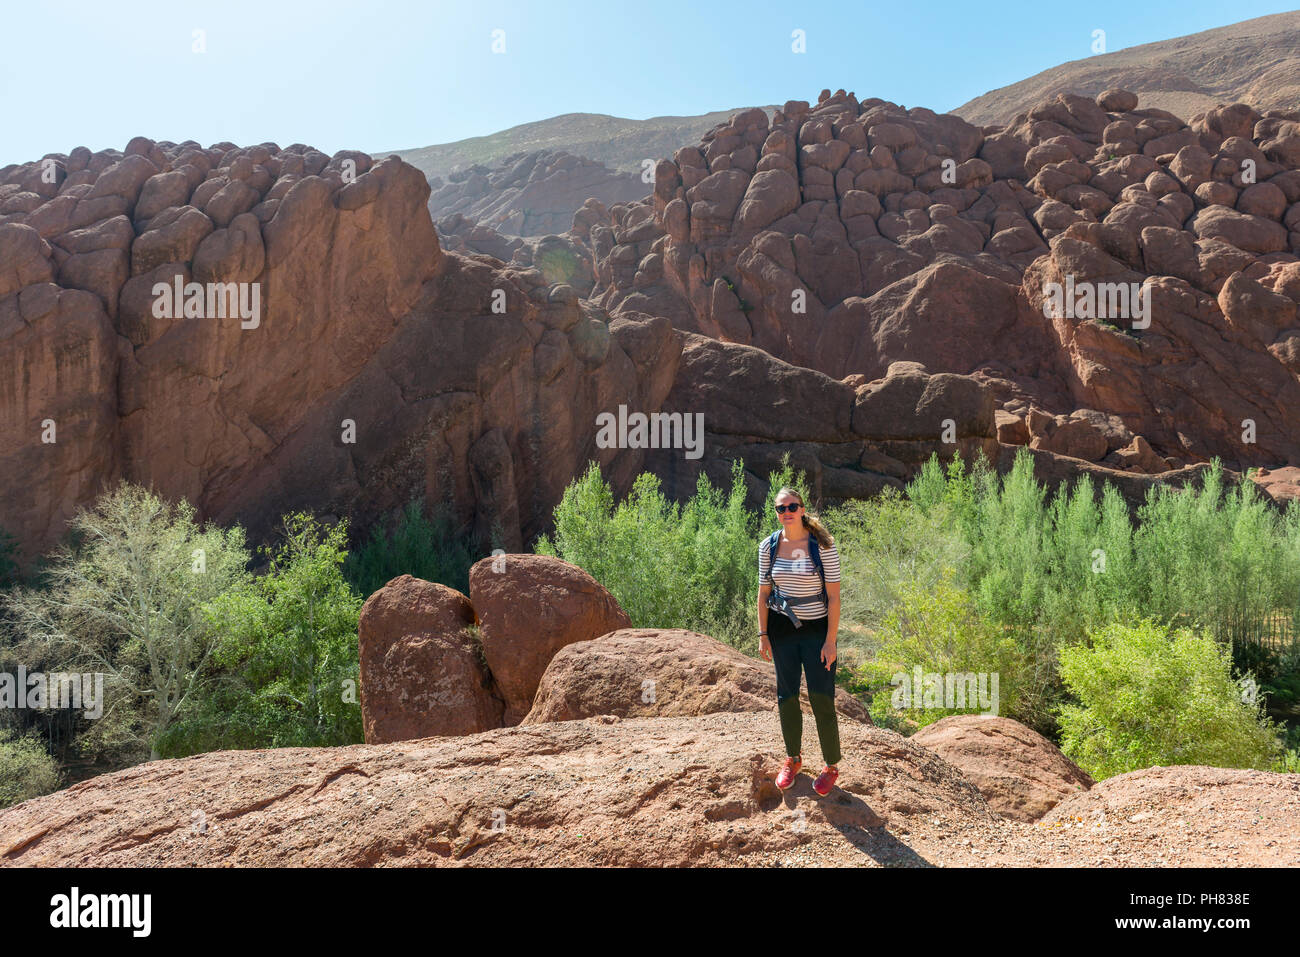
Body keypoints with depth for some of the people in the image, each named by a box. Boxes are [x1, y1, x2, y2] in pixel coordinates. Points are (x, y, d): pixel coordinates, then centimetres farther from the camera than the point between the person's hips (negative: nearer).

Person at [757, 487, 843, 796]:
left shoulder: (823, 546, -12)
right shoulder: (768, 547, -1)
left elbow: (834, 597, -10)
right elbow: (763, 593, 7)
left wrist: (831, 641, -13)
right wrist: (763, 635, 4)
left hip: (816, 631, -3)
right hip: (782, 631, 3)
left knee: (822, 700, 0)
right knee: (786, 697, 12)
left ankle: (831, 766, 20)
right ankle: (793, 758, 33)